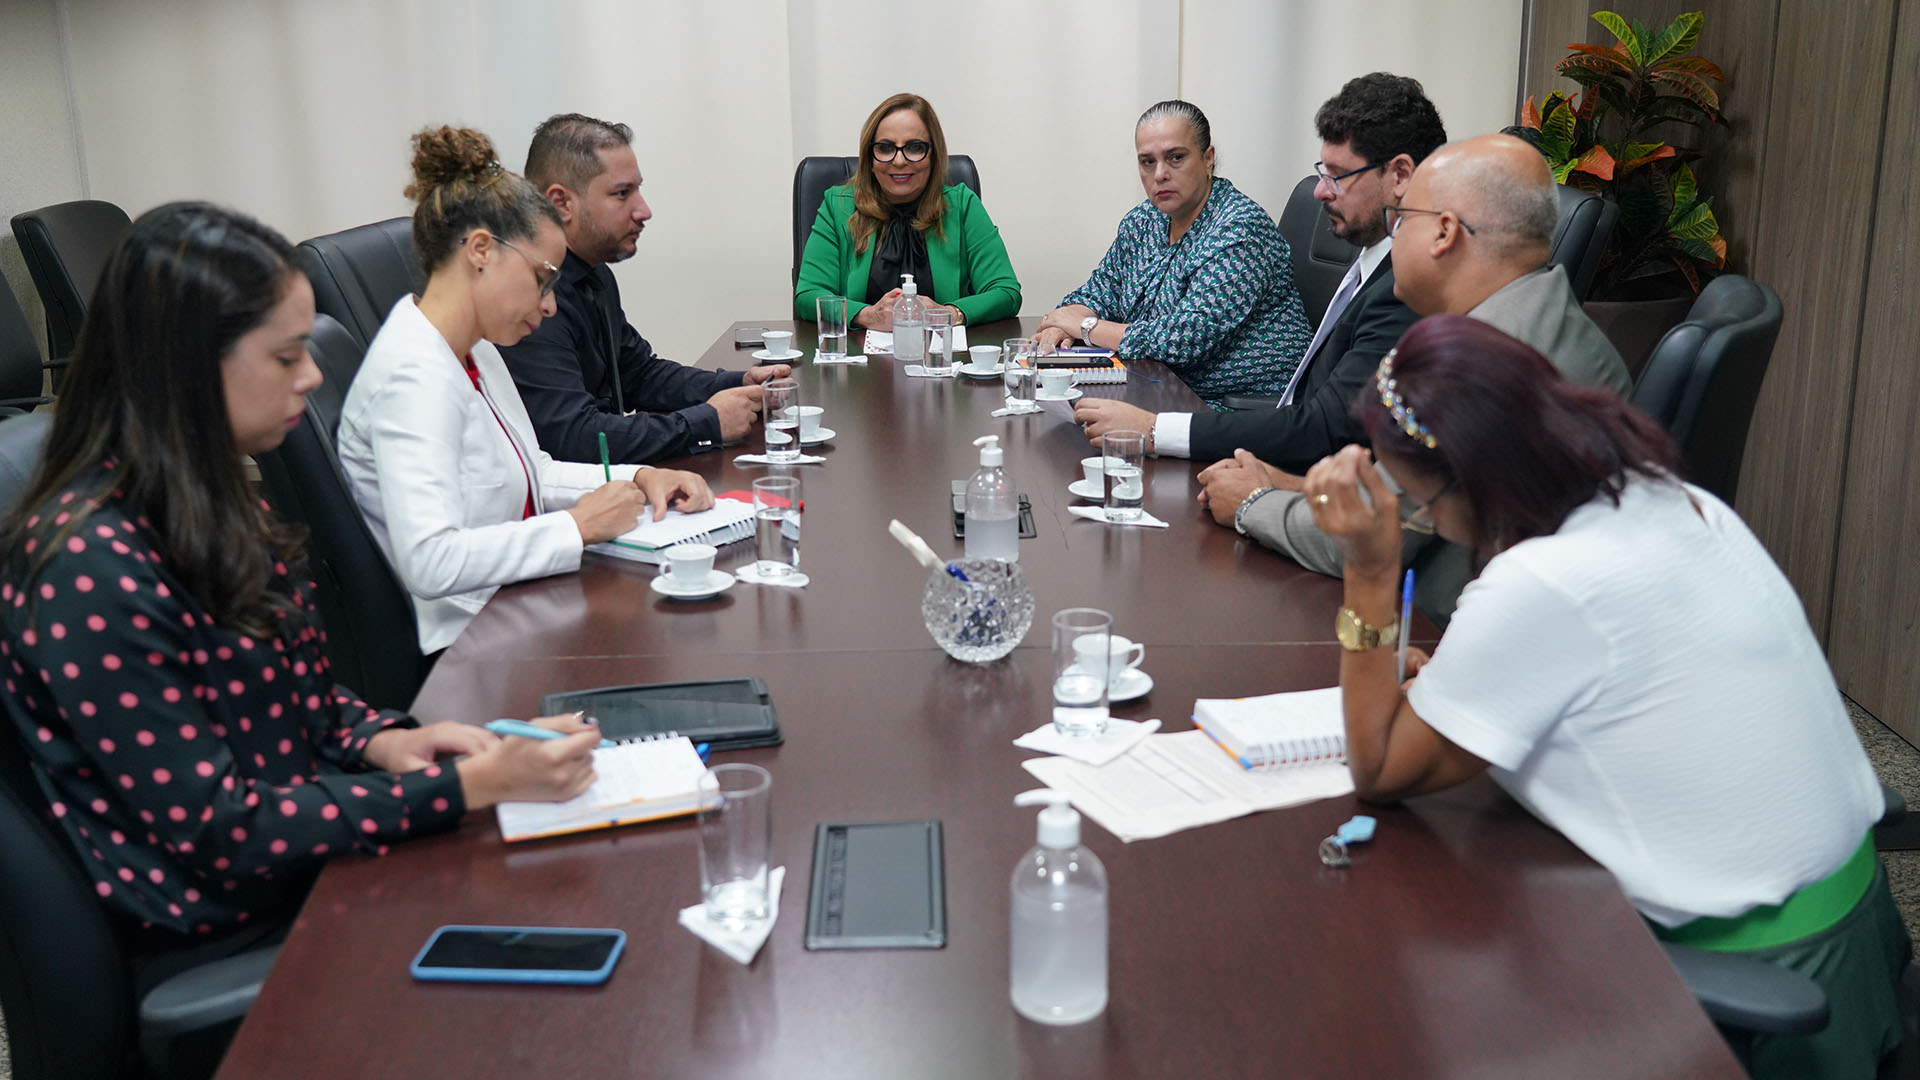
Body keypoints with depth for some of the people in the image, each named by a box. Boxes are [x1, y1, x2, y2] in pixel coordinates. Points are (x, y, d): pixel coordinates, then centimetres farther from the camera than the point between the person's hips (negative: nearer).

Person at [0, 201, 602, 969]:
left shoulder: (204, 502, 3)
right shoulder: (91, 568, -24)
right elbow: (216, 831, -22)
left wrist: (380, 740, -6)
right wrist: (470, 785, -25)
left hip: (310, 858, 8)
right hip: (223, 939, -8)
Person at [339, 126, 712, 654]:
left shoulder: (476, 349, 10)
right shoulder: (413, 377, -21)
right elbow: (428, 562, -31)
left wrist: (637, 478, 5)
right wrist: (577, 526, -23)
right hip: (460, 646, -9)